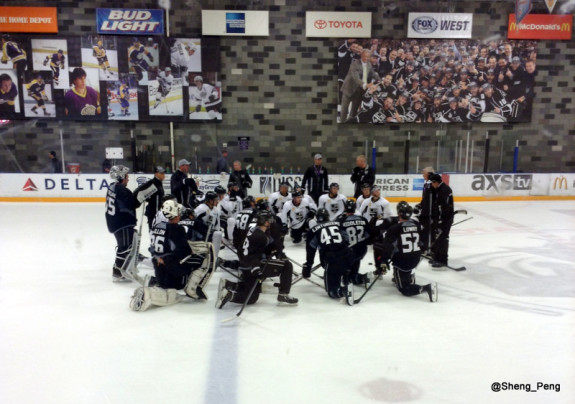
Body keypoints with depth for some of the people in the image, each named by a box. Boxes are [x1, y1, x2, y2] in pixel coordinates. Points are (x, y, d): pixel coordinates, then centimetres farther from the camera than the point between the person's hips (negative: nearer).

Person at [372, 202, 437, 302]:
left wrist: (383, 264, -16)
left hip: (402, 262, -6)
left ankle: (426, 288, -22)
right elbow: (422, 242, 15)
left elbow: (387, 248, -19)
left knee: (405, 289, 3)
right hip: (416, 259, 7)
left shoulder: (394, 228, -17)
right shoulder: (417, 225, 0)